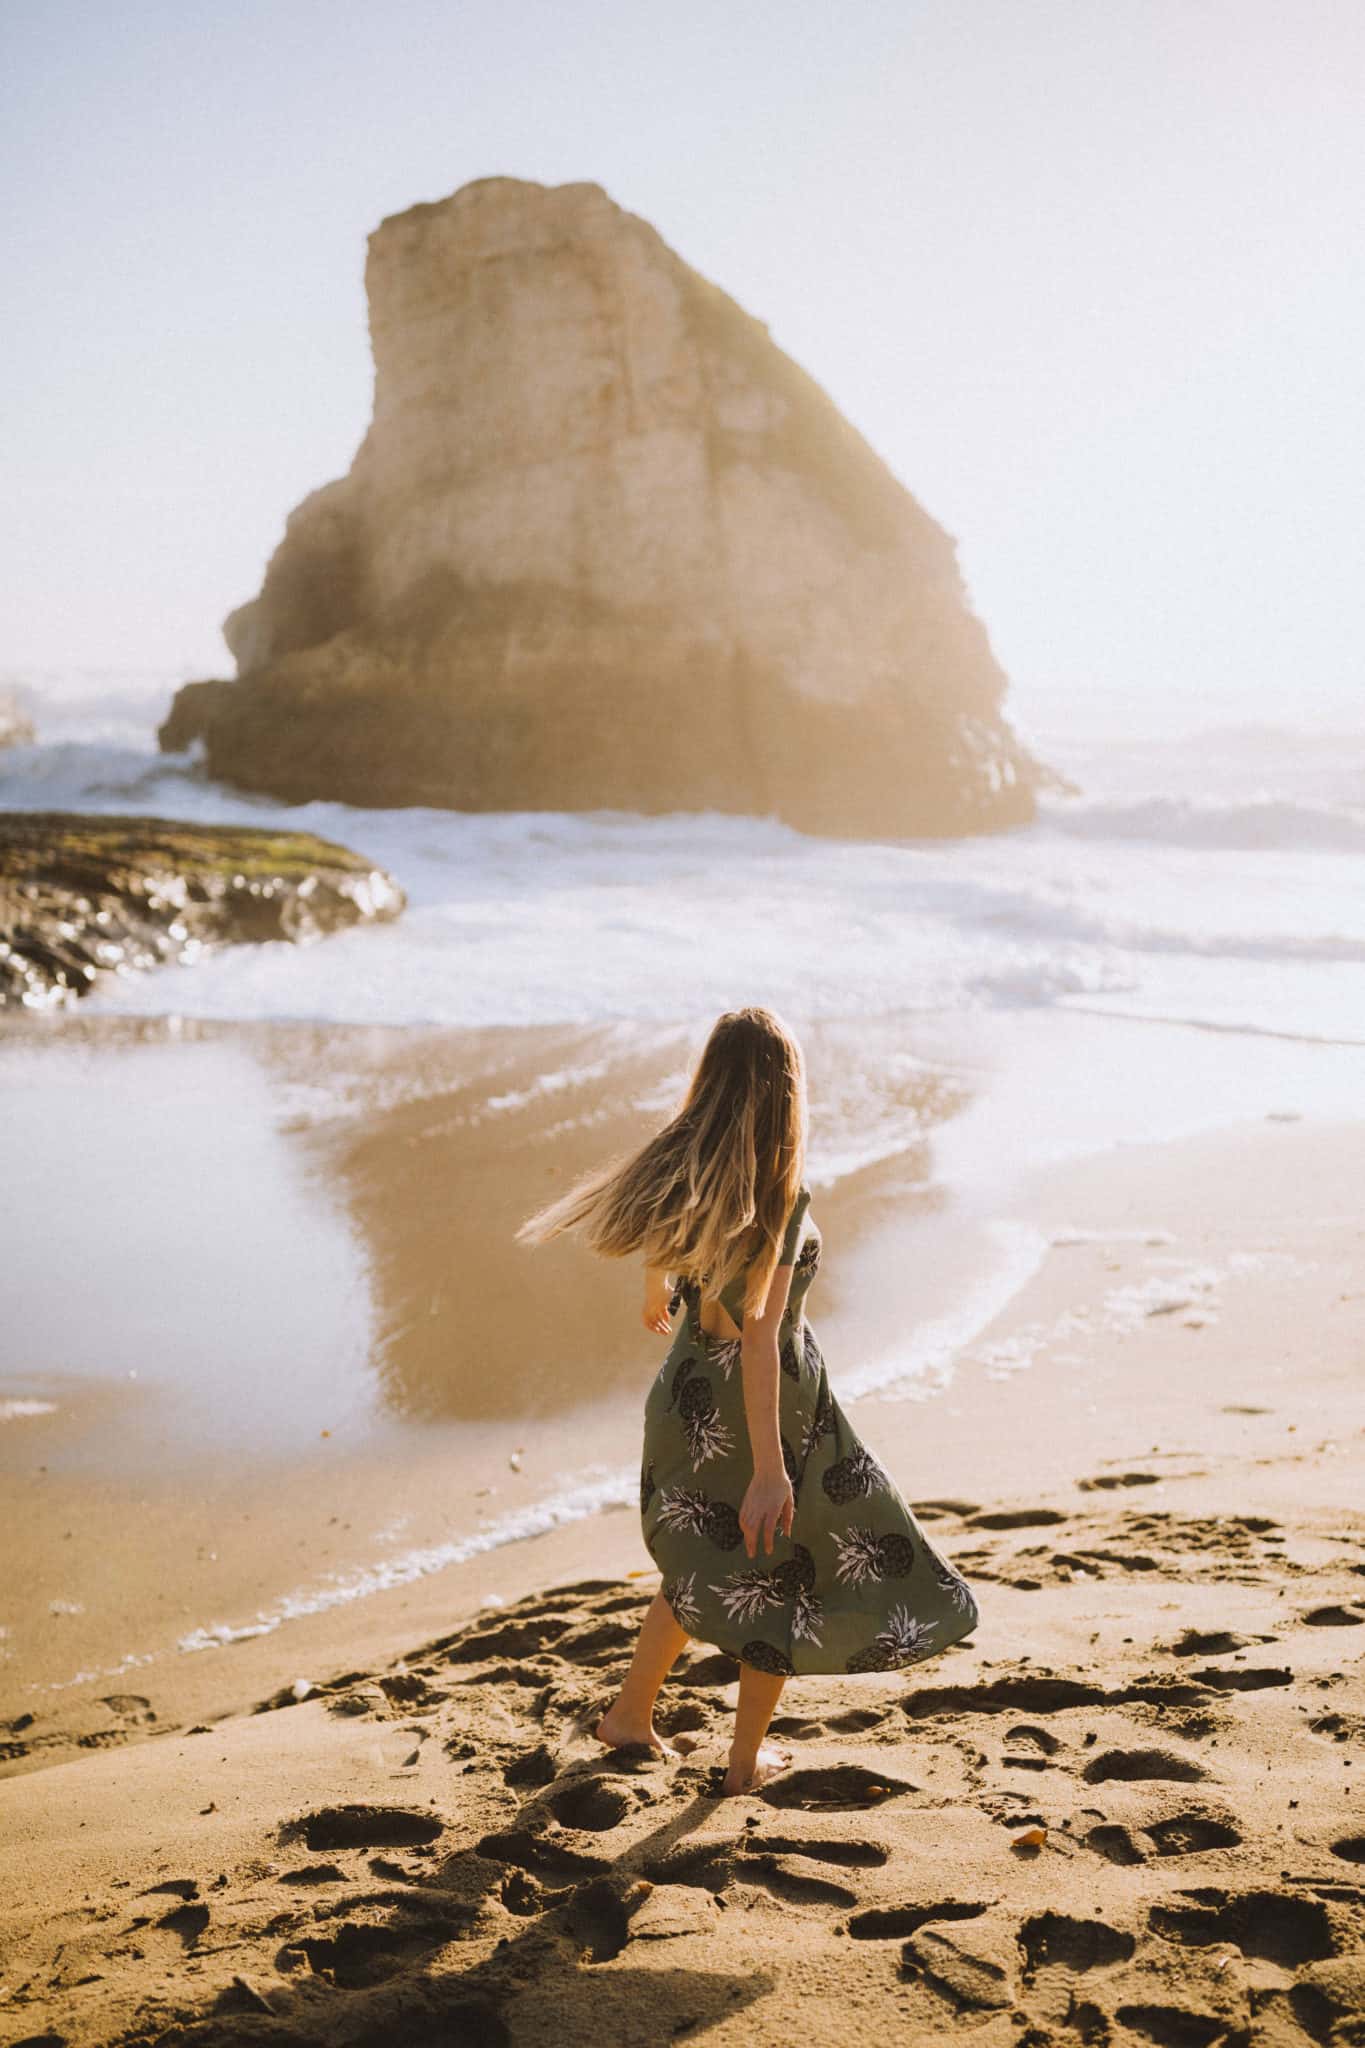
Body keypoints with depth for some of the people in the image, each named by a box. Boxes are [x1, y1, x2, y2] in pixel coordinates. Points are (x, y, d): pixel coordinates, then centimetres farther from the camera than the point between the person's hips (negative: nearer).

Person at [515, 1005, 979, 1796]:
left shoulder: (684, 1169, -5)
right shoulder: (781, 1192, -25)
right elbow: (760, 1331, -28)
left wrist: (657, 1294, 41)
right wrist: (769, 1467, -28)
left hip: (691, 1394, 6)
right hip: (773, 1402, -6)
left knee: (703, 1561, 27)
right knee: (787, 1569, 16)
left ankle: (631, 1715, 37)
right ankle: (749, 1759, 27)